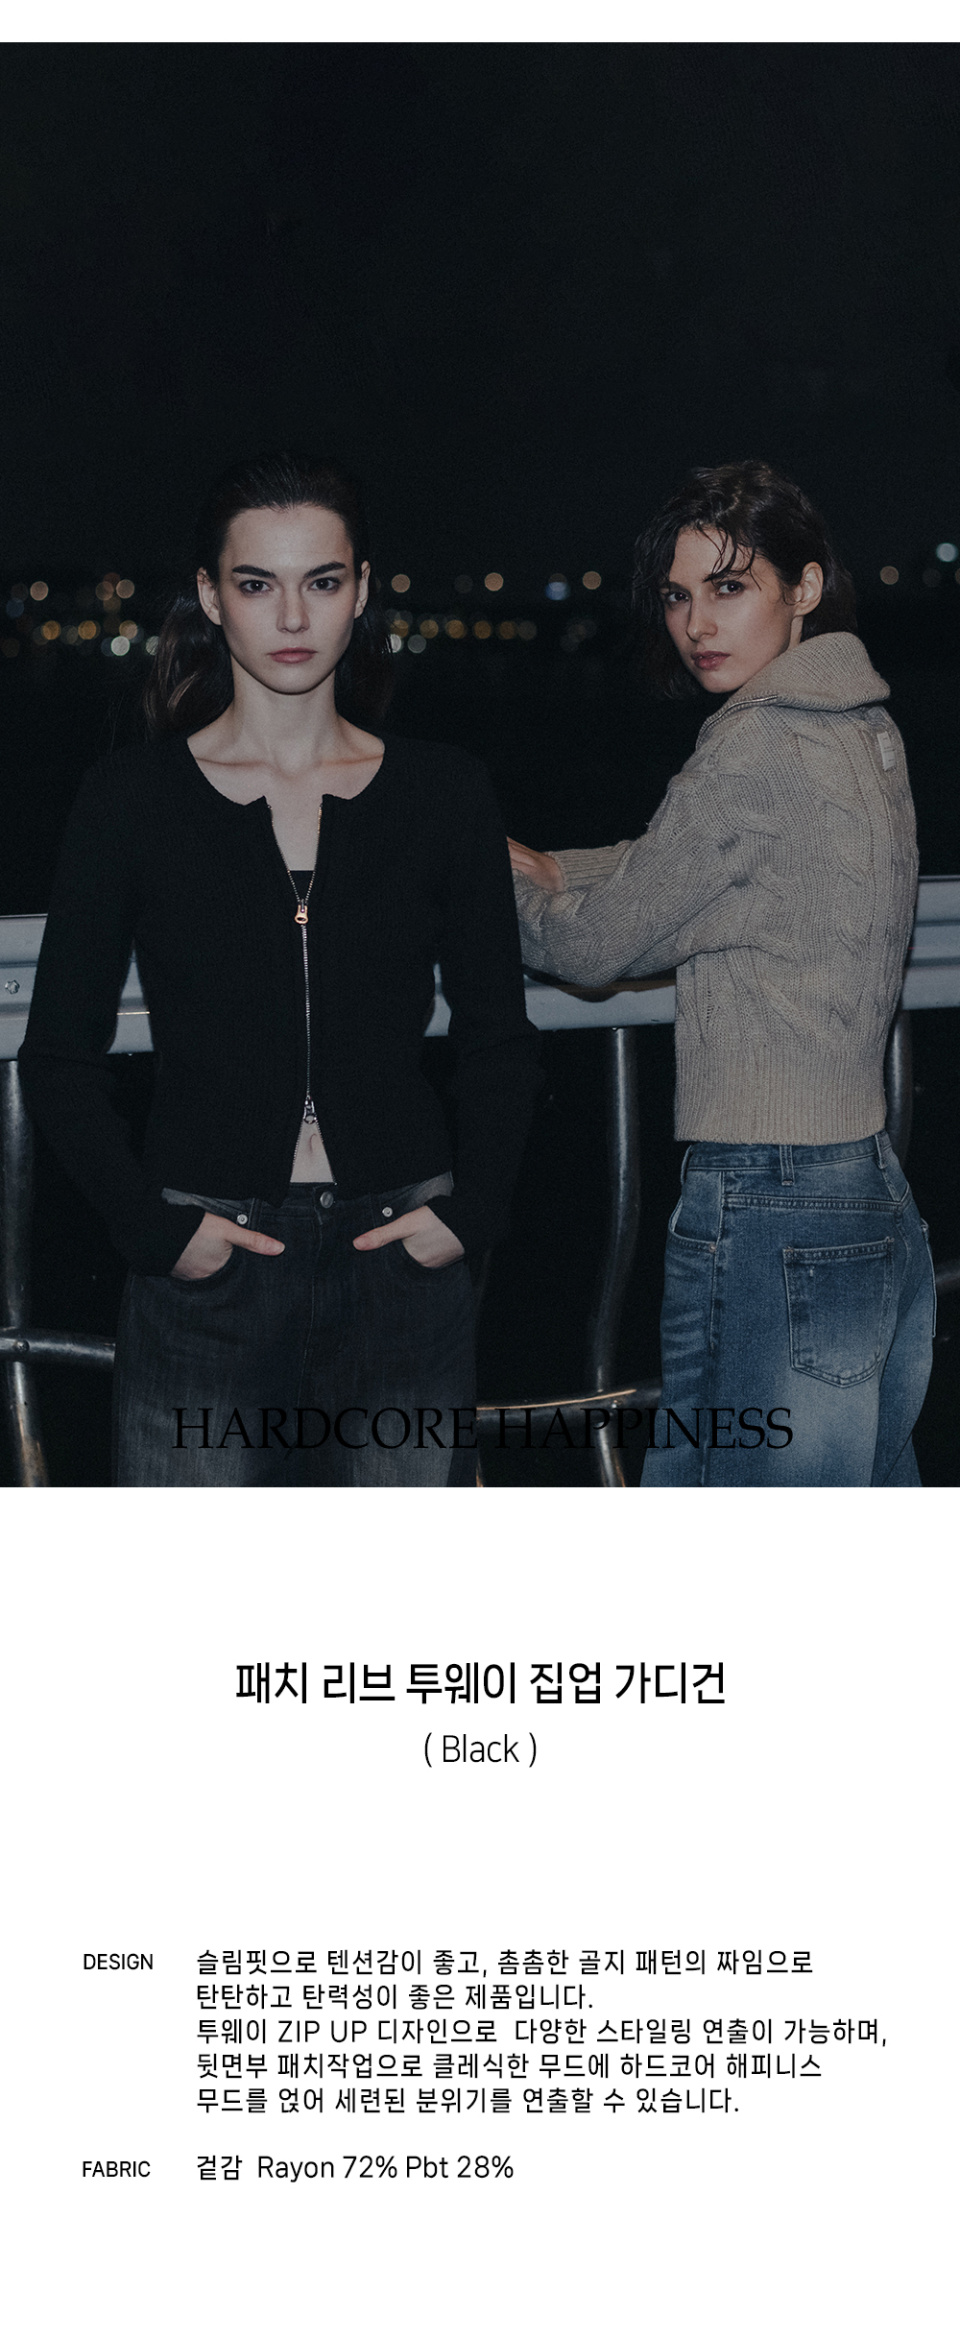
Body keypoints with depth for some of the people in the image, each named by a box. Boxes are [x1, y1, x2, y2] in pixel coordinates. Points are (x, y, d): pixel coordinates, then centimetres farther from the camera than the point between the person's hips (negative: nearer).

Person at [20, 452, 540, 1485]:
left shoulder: (444, 795, 6)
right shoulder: (131, 800, 2)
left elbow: (497, 1039, 12)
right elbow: (59, 1058, 4)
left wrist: (470, 1208, -2)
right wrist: (155, 1226, -7)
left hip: (401, 1260, 2)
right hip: (201, 1282, -1)